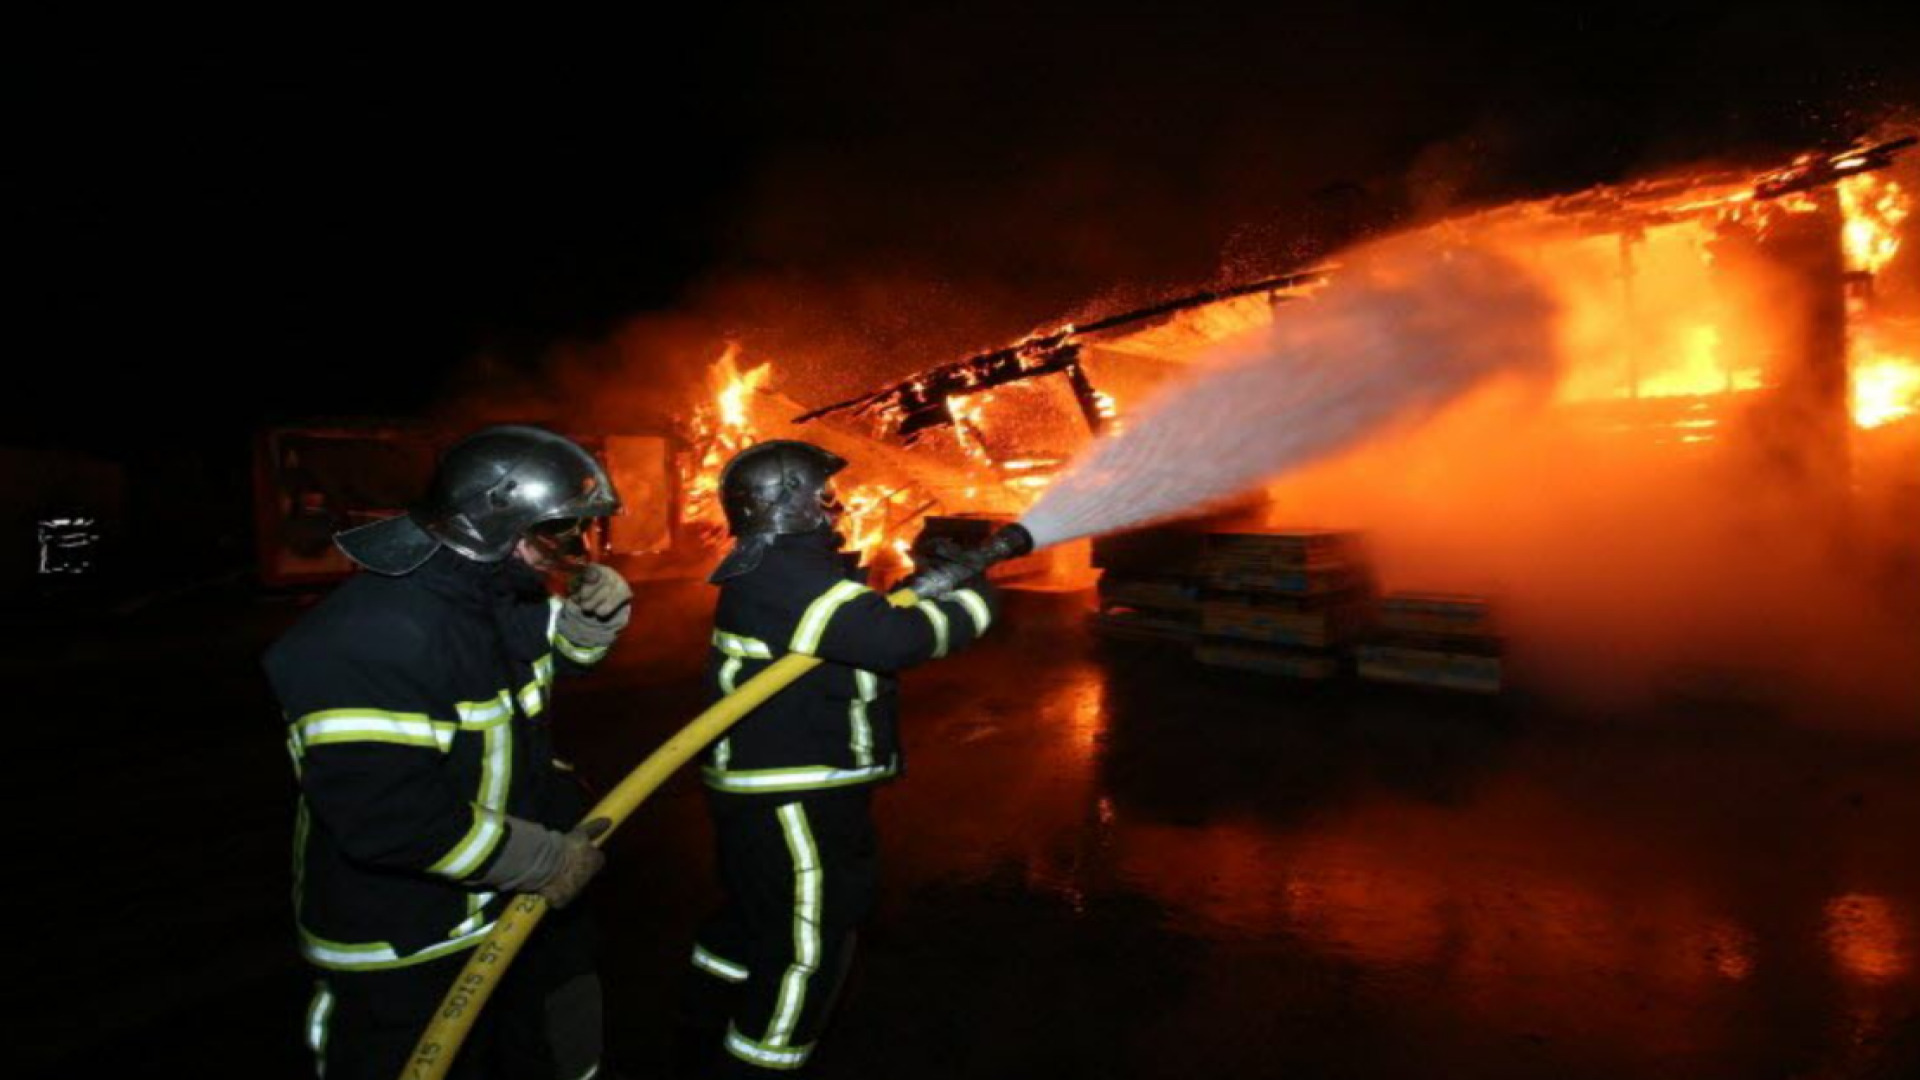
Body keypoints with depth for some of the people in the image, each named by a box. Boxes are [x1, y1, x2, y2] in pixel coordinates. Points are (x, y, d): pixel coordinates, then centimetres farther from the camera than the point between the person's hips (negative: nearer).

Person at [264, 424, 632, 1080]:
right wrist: (543, 859, -24)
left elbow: (557, 650, 18)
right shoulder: (372, 637, -31)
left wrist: (596, 612, -6)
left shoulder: (500, 591, -2)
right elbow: (385, 817, -33)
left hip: (520, 899, 9)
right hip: (410, 958, -8)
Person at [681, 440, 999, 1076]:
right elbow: (897, 638, -28)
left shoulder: (765, 572, 13)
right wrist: (975, 601, -13)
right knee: (806, 951, 3)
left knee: (750, 919, 26)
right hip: (793, 803, -11)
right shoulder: (789, 575, -21)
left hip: (759, 791, 11)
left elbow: (860, 622, 17)